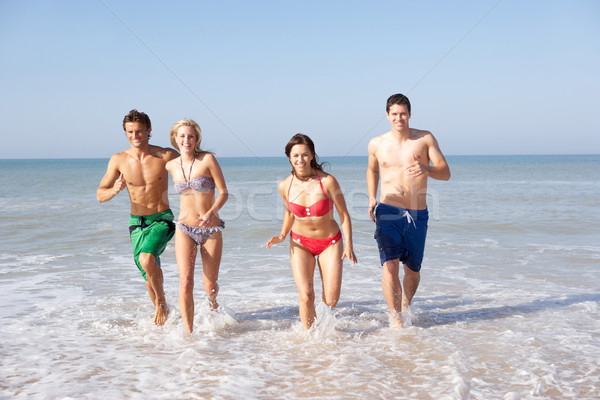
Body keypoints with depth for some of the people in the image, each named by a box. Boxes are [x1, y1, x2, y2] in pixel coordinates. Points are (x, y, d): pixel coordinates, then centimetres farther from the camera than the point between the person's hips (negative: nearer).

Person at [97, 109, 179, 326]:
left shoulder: (166, 156, -11)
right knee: (149, 275, 9)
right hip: (137, 223, 3)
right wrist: (115, 190, -22)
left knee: (146, 259, -29)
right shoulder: (118, 160, -5)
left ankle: (162, 303, -6)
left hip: (162, 220, -3)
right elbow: (100, 195, 1)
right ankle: (163, 315, 33)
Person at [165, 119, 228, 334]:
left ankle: (213, 305, 44)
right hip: (185, 230, 1)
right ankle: (189, 332, -5)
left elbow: (224, 192, -10)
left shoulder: (208, 159, -9)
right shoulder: (171, 166, 0)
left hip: (211, 230, -1)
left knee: (210, 287, 8)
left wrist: (211, 212, -25)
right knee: (185, 283, -14)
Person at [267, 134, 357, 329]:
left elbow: (344, 214, -9)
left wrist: (348, 246, -15)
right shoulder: (285, 186, -9)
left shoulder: (327, 181, -18)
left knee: (331, 301, -4)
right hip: (300, 242, 1)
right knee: (306, 297, -14)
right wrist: (282, 235, 0)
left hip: (330, 242, -1)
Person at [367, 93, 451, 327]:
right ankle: (395, 319, -7)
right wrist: (371, 198, 11)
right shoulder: (377, 144, 5)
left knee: (412, 270, 10)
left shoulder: (425, 139, 1)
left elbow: (445, 173, -4)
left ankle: (405, 307, 38)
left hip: (417, 215, 1)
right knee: (390, 266, -16)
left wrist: (426, 169, -26)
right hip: (388, 212, 0)